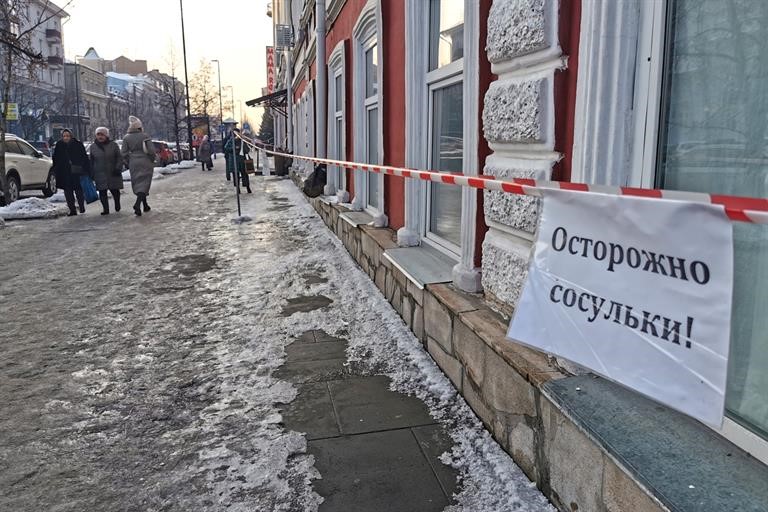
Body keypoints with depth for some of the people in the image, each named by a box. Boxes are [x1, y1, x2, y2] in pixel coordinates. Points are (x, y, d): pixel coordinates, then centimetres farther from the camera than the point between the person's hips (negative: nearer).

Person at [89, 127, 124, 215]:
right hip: (100, 174, 2)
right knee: (102, 192, -4)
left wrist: (118, 168, -10)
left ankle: (117, 205, 30)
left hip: (113, 173, -1)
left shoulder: (113, 145, 1)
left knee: (115, 190, 4)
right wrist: (92, 173, 11)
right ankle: (106, 209, 1)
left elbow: (119, 158, 2)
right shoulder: (93, 147, 8)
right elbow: (91, 161, 14)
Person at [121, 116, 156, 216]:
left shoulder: (126, 138, 0)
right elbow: (151, 150, -13)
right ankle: (137, 204, -23)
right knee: (144, 183, -2)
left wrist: (129, 162, 11)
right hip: (145, 163, -3)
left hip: (133, 163, 3)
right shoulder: (145, 136, -8)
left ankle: (145, 205, 21)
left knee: (137, 184, 15)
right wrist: (152, 161, 3)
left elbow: (124, 153, -2)